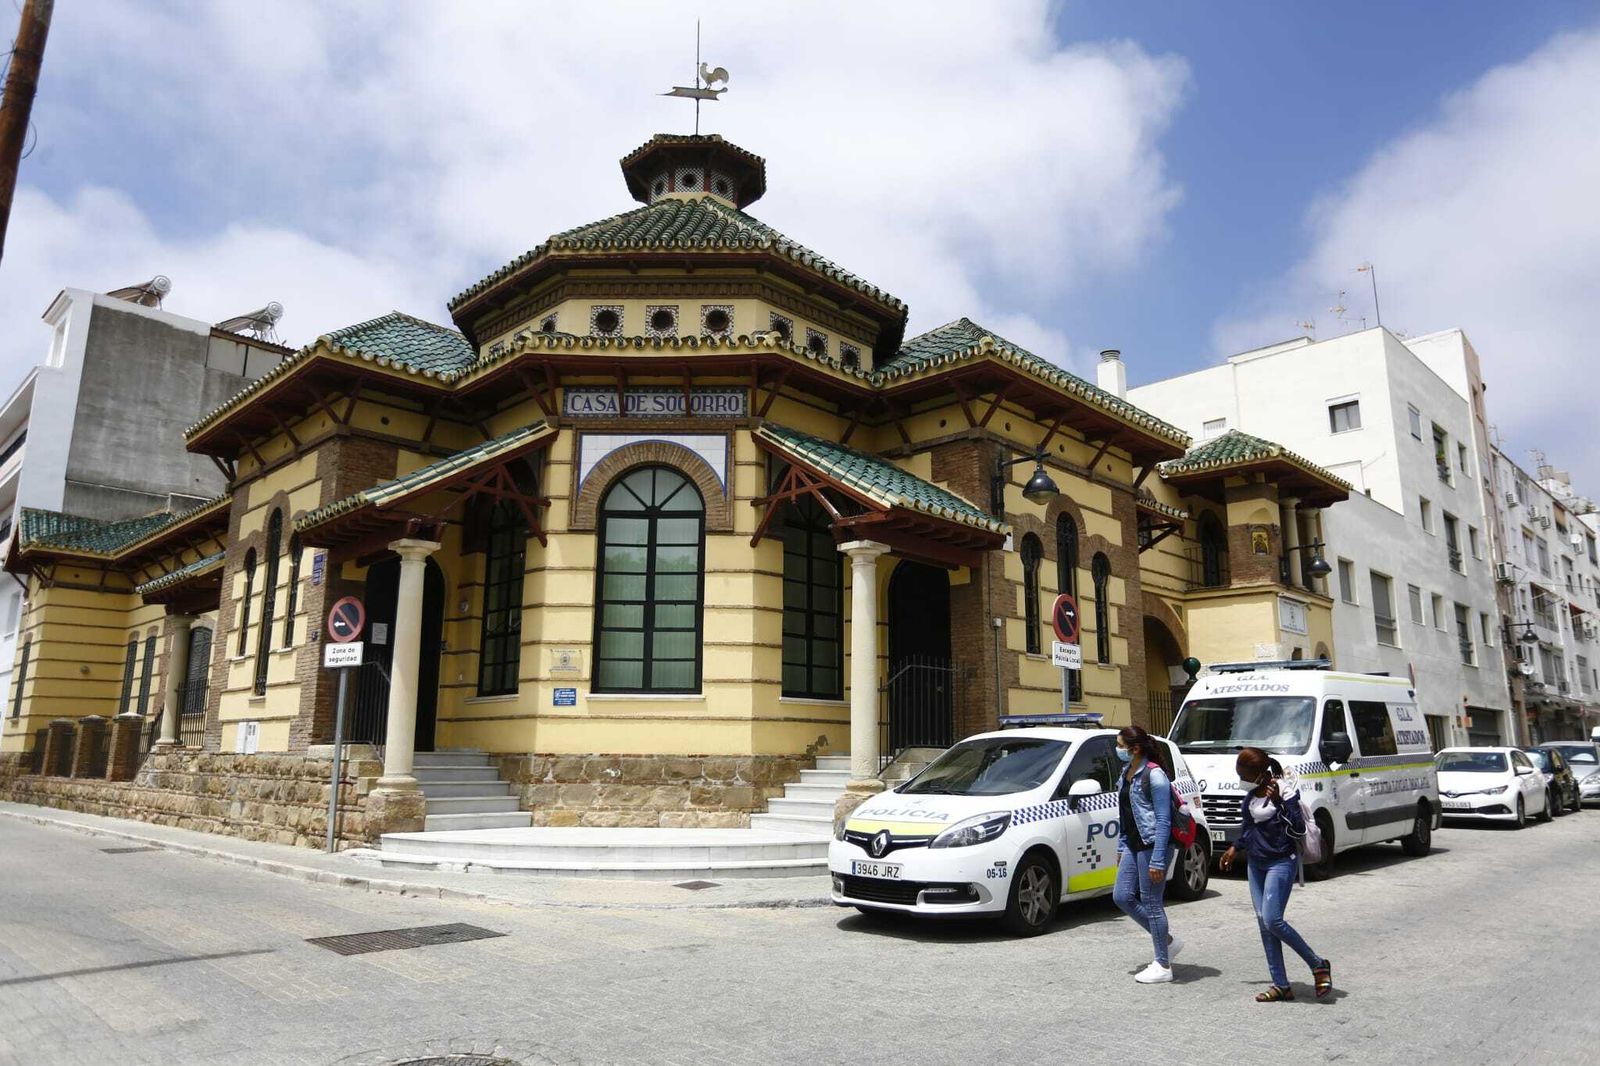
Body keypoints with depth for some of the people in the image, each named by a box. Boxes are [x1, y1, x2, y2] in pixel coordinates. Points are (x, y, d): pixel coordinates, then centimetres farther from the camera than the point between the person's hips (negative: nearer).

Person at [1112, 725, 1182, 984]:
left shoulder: (1154, 775, -17)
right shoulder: (1127, 772, 10)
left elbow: (1163, 820, -18)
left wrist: (1158, 860, -20)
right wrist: (1121, 847, 18)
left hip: (1152, 845, -9)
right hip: (1134, 845, 9)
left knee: (1151, 903, 0)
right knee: (1122, 896, 8)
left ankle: (1163, 966, 14)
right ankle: (1168, 941, 24)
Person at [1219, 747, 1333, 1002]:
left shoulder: (1285, 791, -15)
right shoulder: (1252, 793, 6)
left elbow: (1298, 829, -19)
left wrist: (1278, 802, -28)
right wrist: (1236, 848, 25)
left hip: (1280, 862, -8)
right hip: (1255, 863, 8)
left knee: (1272, 920, -14)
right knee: (1263, 922, 5)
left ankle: (1319, 965, 7)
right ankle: (1281, 986, 12)